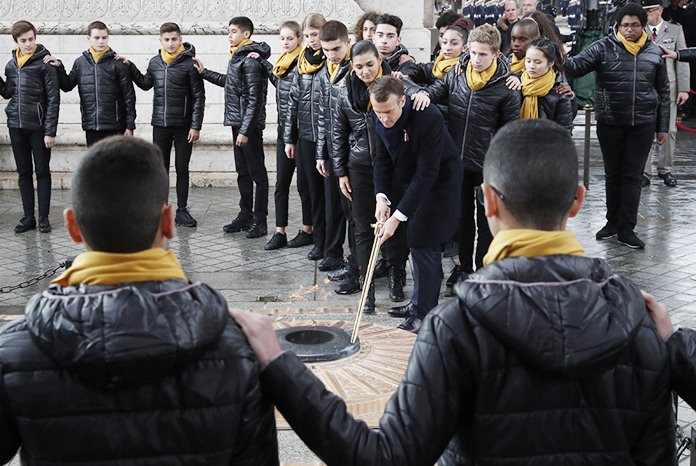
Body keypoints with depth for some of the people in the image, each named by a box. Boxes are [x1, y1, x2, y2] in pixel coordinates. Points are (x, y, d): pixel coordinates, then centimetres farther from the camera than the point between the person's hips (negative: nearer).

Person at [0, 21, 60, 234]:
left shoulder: (44, 62, -7)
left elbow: (53, 99, -9)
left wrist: (50, 131, -13)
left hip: (38, 126, -5)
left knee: (42, 172, 3)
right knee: (23, 173, 10)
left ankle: (44, 217, 9)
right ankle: (28, 217, 16)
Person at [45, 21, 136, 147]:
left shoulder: (117, 63, -4)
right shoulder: (80, 62, 7)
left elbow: (129, 96, -3)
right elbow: (67, 86, 16)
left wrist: (130, 126, -6)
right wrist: (59, 68, 0)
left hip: (115, 127, -3)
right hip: (91, 127, 3)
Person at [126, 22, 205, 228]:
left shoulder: (189, 64, -8)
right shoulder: (155, 62, 6)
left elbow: (198, 97, -8)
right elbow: (145, 84, 23)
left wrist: (196, 126, -11)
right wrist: (130, 67, 11)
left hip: (183, 126, -4)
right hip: (160, 125, 4)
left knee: (182, 169, 5)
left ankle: (182, 210, 14)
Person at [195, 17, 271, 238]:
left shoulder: (250, 61, -16)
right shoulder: (238, 57, 12)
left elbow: (254, 99, -19)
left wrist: (245, 130, -20)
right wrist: (204, 72, 29)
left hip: (249, 125, -9)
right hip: (238, 122, 9)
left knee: (257, 173, -1)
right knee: (242, 172, 14)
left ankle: (260, 221, 4)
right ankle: (245, 215, 23)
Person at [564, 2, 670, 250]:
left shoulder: (654, 53, 2)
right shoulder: (604, 48, -5)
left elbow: (663, 91, 9)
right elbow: (577, 66, -15)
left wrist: (662, 127, 9)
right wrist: (563, 61, -38)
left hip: (642, 125, 1)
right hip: (610, 124, -1)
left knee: (632, 176, 4)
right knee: (613, 174, 12)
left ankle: (626, 229, 9)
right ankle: (613, 222, 26)